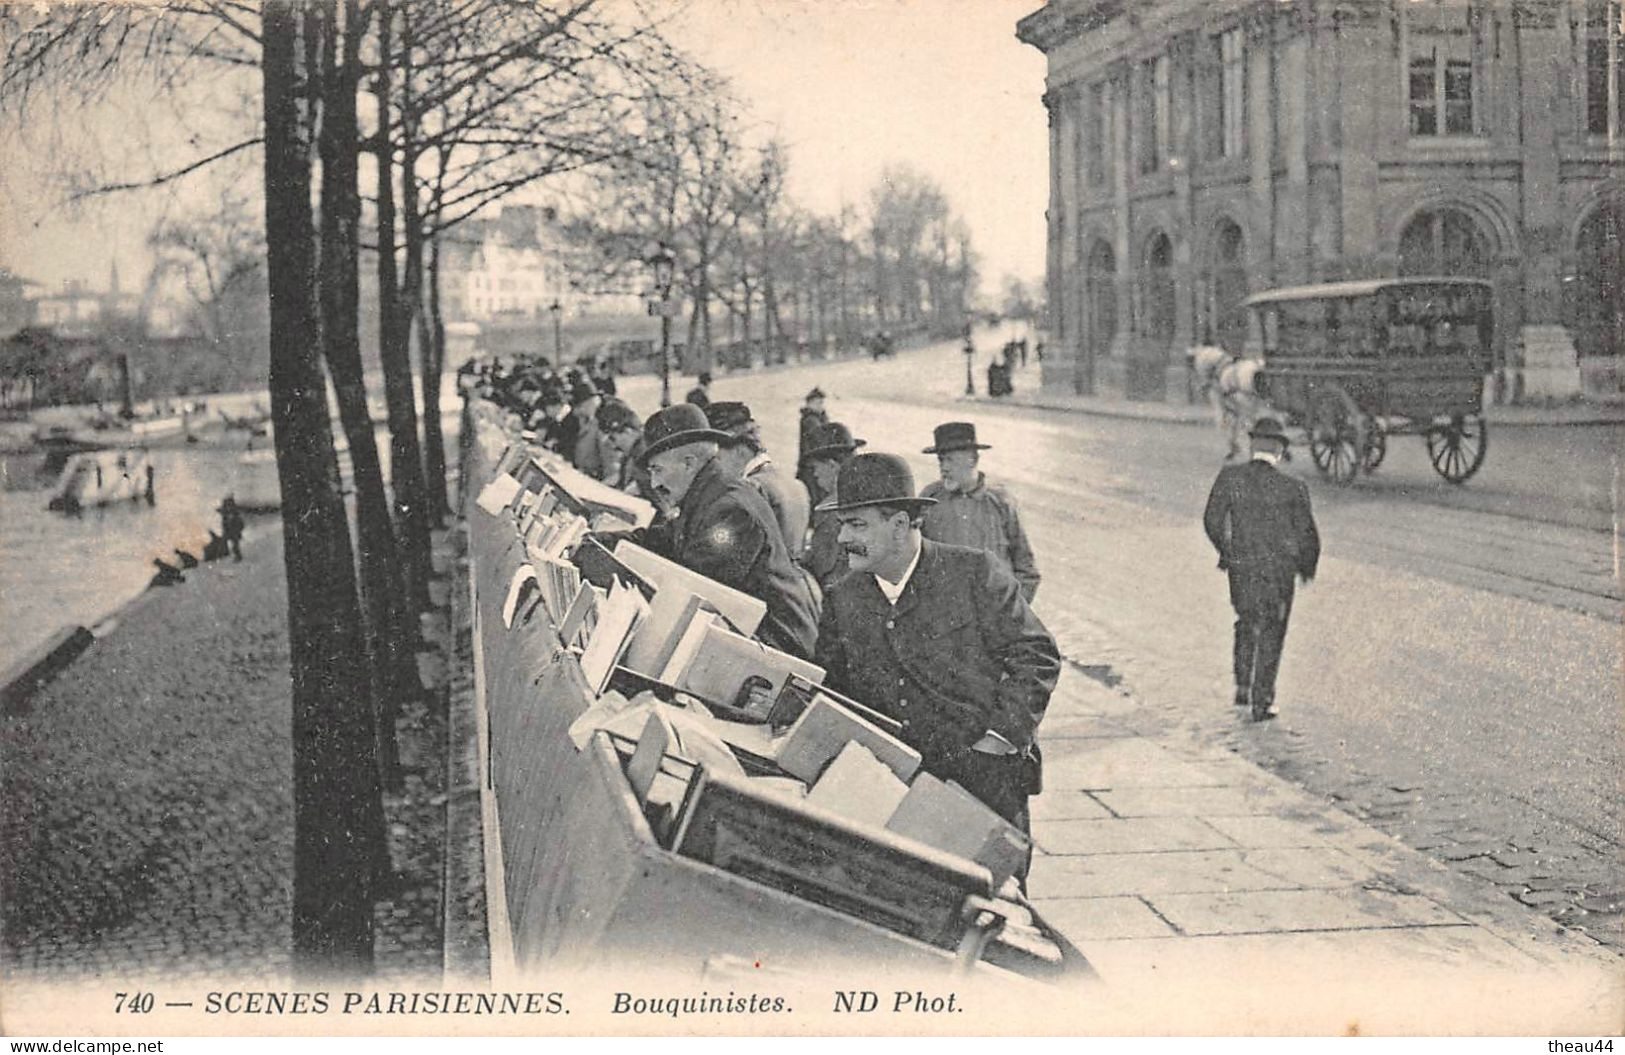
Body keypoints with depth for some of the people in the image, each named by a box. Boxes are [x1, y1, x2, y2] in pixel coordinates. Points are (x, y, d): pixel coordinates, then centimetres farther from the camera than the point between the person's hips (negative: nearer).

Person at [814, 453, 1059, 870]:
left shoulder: (974, 573, -3)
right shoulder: (842, 601, 8)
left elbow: (1037, 656, -3)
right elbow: (825, 689, 14)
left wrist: (1001, 736, -10)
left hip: (986, 775, -3)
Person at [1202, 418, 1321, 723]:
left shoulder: (1229, 477, -9)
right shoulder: (1292, 488, -13)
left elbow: (1212, 520, -4)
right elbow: (1307, 534, -6)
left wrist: (1225, 551, 14)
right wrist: (1308, 567, 12)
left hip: (1240, 568, 2)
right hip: (1278, 571, -2)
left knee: (1246, 624, 25)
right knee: (1271, 634, 12)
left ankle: (1243, 688, 24)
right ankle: (1262, 702, 12)